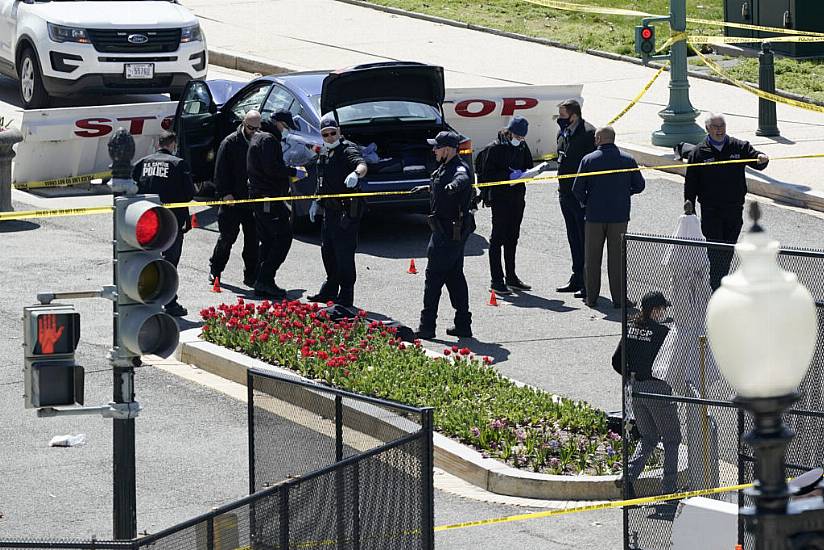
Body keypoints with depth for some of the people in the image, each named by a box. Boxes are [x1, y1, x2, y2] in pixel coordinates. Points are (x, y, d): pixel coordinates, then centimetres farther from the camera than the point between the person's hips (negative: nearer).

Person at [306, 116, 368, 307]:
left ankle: (345, 297, -4)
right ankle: (330, 290, 31)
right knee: (327, 251, 17)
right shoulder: (324, 152, 15)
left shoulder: (347, 149, -12)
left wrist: (356, 173, -54)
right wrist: (317, 201, 28)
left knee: (344, 253, -8)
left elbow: (362, 165, -33)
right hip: (330, 210, 9)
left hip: (346, 211, -9)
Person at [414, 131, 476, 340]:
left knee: (434, 277, -6)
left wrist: (455, 184, -68)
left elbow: (463, 178, -44)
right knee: (455, 276, 14)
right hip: (454, 233, 10)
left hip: (448, 233, -10)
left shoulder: (459, 169, -18)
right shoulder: (445, 167, 13)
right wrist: (428, 187, 57)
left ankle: (427, 327, -4)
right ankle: (463, 324, 17)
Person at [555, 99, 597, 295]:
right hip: (566, 194, 9)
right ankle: (577, 278, 24)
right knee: (573, 238, 15)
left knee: (585, 238, -2)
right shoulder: (563, 132, 11)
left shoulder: (588, 133, -16)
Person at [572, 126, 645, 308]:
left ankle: (591, 297, 11)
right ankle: (618, 298, 4)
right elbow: (639, 185, 3)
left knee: (592, 259, 9)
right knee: (617, 258, 5)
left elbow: (577, 189, -6)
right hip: (619, 216, 1)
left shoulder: (589, 160, -5)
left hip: (594, 216, -1)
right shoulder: (628, 160, -1)